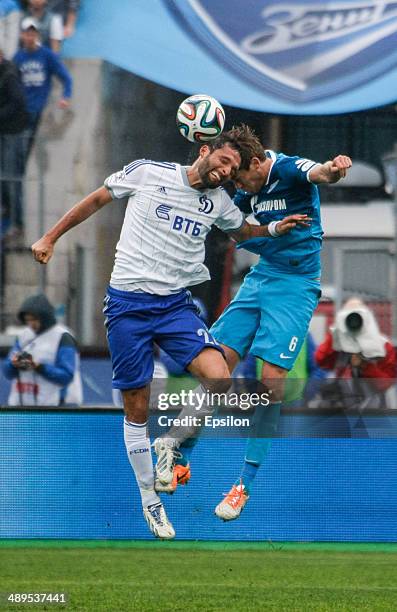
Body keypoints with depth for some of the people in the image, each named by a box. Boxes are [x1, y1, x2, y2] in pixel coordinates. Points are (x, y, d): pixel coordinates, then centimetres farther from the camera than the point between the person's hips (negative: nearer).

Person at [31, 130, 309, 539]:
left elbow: (241, 231, 32)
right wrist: (51, 238, 10)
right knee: (137, 408, 0)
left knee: (219, 379, -22)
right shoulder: (146, 173, -4)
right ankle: (149, 500, 13)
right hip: (127, 304, -3)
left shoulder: (219, 202, 8)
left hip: (176, 305, 3)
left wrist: (274, 229, 14)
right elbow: (96, 200, 9)